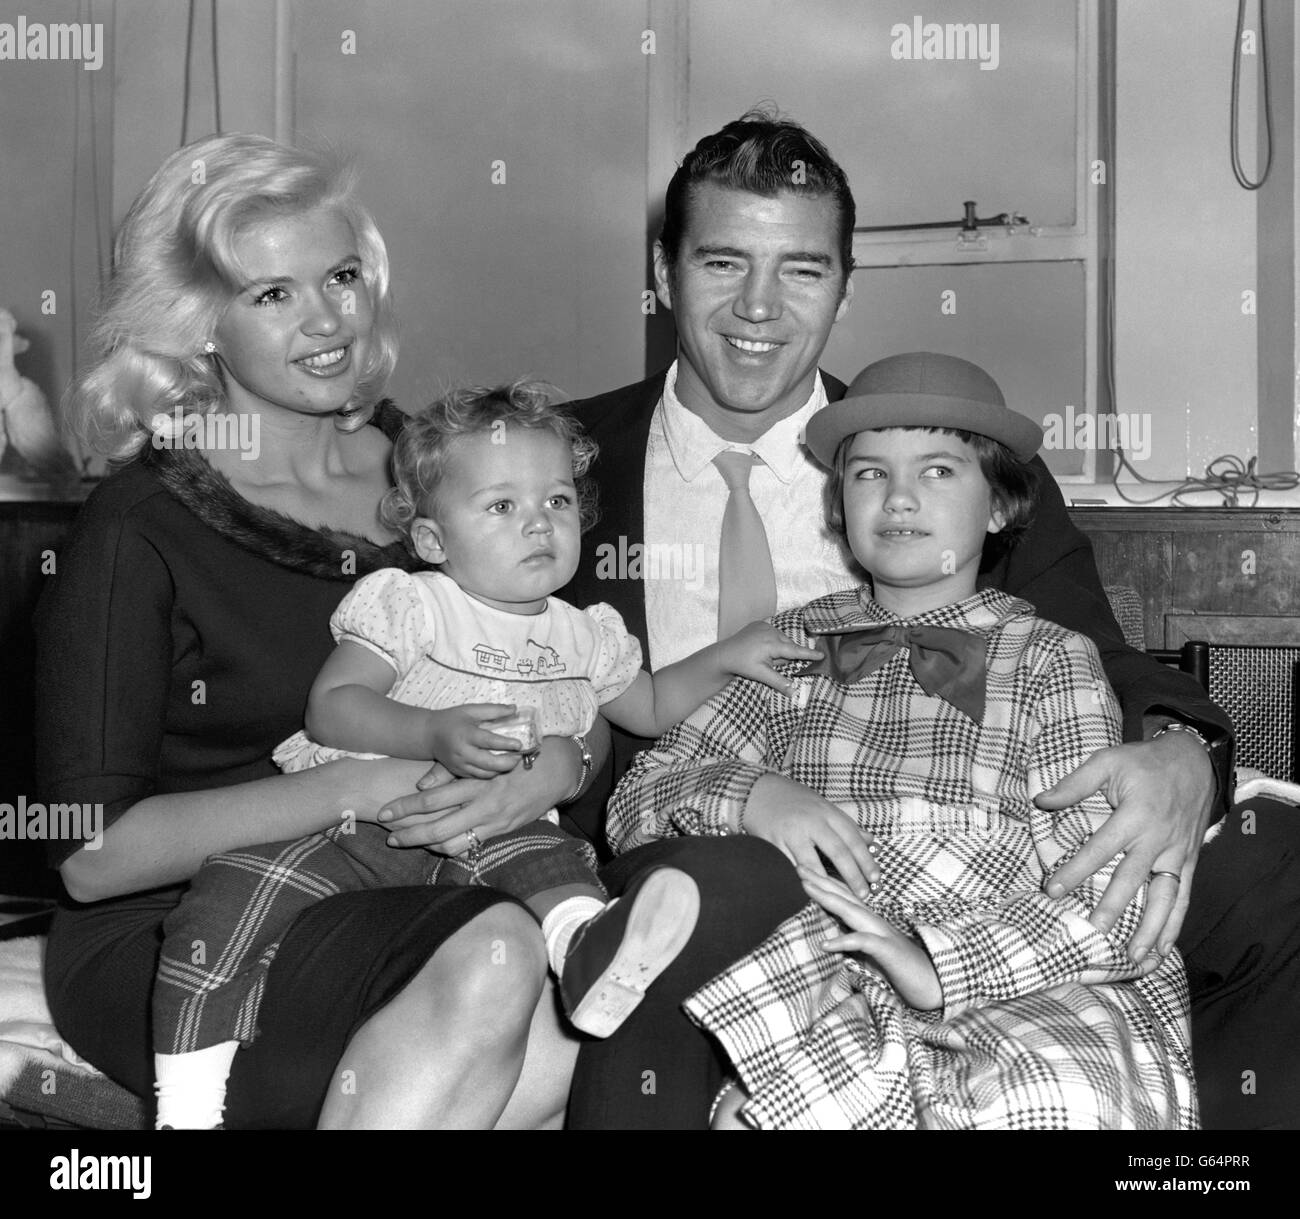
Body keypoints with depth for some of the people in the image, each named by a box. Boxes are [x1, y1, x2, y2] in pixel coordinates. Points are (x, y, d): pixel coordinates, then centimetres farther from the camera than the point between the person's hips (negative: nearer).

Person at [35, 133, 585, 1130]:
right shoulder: (140, 532, -6)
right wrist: (353, 791, -19)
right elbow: (93, 852, -11)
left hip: (416, 909, 5)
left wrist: (557, 763, -12)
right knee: (493, 959, -32)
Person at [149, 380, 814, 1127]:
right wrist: (435, 736, -26)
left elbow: (649, 710, 32)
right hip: (353, 813, -2)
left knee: (545, 855, -31)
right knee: (230, 900, -24)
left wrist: (724, 659, 17)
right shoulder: (408, 607, -1)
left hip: (488, 825, 3)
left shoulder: (583, 636, 16)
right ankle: (188, 1102, -18)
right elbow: (331, 706, -10)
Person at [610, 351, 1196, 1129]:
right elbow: (636, 800, 11)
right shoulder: (793, 646, 16)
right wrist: (747, 795, -10)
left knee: (1044, 1094, -33)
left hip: (1020, 991, 0)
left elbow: (1103, 893, -2)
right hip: (816, 977, 0)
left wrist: (939, 960, -18)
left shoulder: (1050, 660, 9)